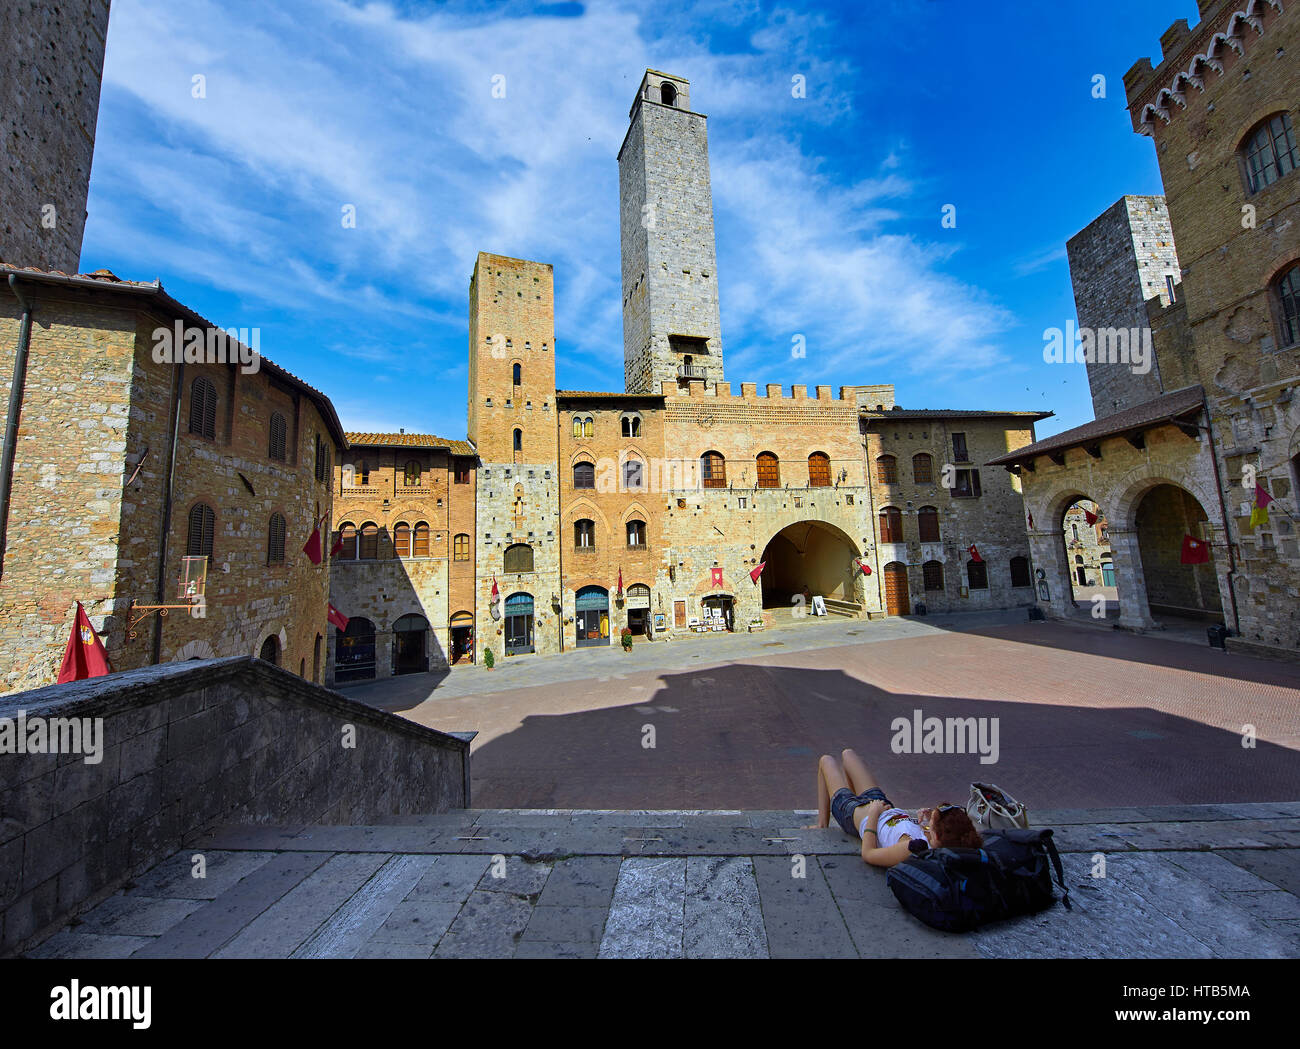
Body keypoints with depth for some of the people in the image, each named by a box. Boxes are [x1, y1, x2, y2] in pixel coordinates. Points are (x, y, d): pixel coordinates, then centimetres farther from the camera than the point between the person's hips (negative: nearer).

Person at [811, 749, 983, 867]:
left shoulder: (913, 848, -45)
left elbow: (868, 854, -30)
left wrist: (873, 814, -22)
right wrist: (924, 823, -22)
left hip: (856, 813, -6)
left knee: (826, 760, 19)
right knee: (847, 754, 25)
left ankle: (822, 825, 39)